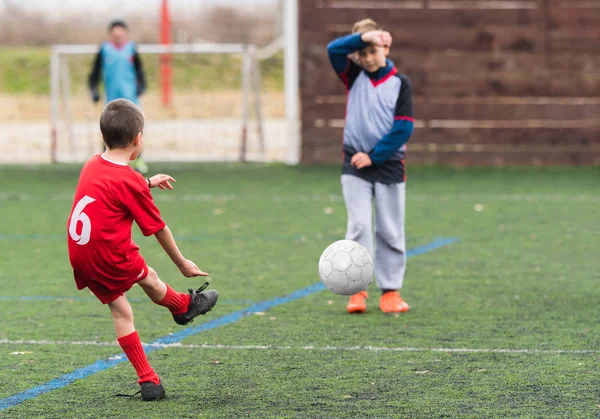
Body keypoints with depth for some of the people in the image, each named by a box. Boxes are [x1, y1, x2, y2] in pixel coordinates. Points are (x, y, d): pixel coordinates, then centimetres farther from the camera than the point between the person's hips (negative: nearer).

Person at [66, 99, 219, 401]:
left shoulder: (93, 166, 5)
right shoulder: (130, 182, -16)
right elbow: (158, 228, -6)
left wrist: (148, 182, 45)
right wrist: (182, 263, 7)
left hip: (80, 257, 7)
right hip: (110, 257, -7)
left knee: (120, 310, 13)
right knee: (148, 278, 22)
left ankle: (148, 380, 14)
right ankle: (184, 306, 50)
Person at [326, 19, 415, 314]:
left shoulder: (400, 83, -1)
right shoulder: (355, 76, 5)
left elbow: (404, 128, -8)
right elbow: (334, 49, -13)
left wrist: (374, 155, -13)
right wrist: (363, 37, -27)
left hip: (389, 165, -1)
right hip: (355, 166, 1)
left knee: (390, 231, 4)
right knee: (359, 227, -7)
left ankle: (390, 290, 12)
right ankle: (358, 290, -5)